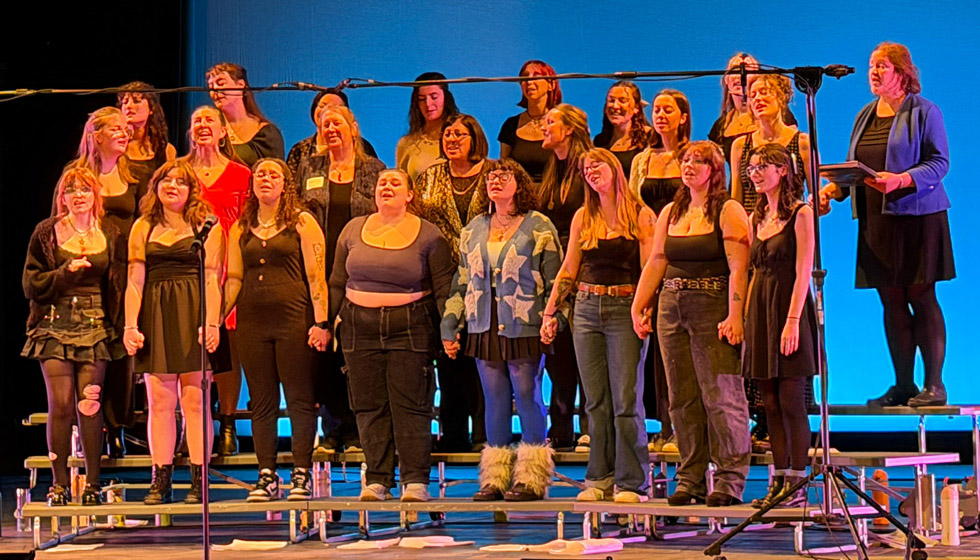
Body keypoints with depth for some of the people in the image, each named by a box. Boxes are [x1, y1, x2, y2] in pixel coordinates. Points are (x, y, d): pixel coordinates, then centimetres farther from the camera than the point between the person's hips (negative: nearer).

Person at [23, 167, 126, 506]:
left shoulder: (110, 236, 9)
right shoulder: (47, 233, 4)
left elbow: (119, 285, 11)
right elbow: (31, 284, 2)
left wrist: (118, 327, 0)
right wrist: (67, 272, -13)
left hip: (96, 326, 1)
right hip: (55, 325, -1)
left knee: (90, 402, -6)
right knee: (60, 402, -9)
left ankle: (92, 483, 0)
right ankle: (59, 483, -3)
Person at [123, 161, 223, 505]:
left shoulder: (206, 225, 6)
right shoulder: (143, 227, 13)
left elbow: (212, 279, -1)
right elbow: (135, 281, 9)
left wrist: (211, 322, -12)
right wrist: (130, 325, -2)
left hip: (193, 313, -3)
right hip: (155, 316, 3)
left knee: (194, 399, -4)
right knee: (159, 400, 1)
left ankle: (199, 480, -1)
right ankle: (161, 481, 3)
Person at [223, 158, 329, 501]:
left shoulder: (301, 223, 3)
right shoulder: (240, 229, 14)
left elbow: (316, 275, -3)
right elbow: (233, 280, 15)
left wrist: (321, 321, -11)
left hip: (293, 318, -4)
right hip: (252, 320, 4)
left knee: (300, 398, -3)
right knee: (261, 401, 5)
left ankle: (302, 474, 2)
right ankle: (267, 476, 9)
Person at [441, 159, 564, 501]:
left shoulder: (539, 228, 0)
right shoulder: (474, 230, 15)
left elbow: (555, 281, -2)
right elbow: (462, 282, 18)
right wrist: (450, 327, 12)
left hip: (524, 328, -5)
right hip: (484, 329, 5)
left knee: (527, 398, -2)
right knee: (494, 402, 7)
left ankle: (530, 479, 3)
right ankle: (495, 478, 11)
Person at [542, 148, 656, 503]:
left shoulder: (640, 216, -1)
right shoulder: (583, 218, 11)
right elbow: (568, 270, 15)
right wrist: (550, 312, 9)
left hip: (625, 310, -4)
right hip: (587, 310, 4)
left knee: (626, 400, -6)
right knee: (596, 400, 5)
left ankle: (631, 482, -1)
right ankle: (600, 479, 11)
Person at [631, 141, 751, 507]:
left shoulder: (728, 211, -3)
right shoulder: (670, 213, 16)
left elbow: (738, 268, -11)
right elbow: (655, 263, 16)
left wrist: (735, 316, -20)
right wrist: (638, 306, 7)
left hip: (713, 308, -6)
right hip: (672, 309, 6)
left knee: (721, 396, -7)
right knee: (682, 398, 7)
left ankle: (730, 480, -4)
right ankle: (690, 478, 12)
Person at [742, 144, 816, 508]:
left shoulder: (800, 214, -6)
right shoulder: (757, 218, 15)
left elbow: (803, 272, -11)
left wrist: (792, 320, -18)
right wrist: (747, 317, 10)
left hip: (789, 307, -7)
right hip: (760, 310, 7)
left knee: (791, 400, -7)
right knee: (770, 403, 6)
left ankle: (797, 483, -4)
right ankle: (779, 480, 9)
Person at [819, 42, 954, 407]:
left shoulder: (923, 111, -2)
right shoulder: (865, 116, 17)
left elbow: (939, 162, -8)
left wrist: (901, 180, -23)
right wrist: (833, 188, -1)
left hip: (916, 216, -6)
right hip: (876, 220, 6)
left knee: (921, 297, -7)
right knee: (891, 301, 4)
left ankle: (933, 384, -3)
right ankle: (903, 385, 9)